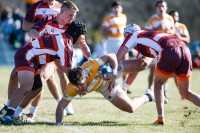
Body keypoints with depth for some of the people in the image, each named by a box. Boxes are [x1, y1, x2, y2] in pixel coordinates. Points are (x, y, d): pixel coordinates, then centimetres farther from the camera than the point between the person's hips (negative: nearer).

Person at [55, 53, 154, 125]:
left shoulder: (92, 66, -45)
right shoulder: (71, 89, -37)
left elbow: (111, 56, -32)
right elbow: (61, 106, -27)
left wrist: (114, 74, -42)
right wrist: (58, 125, -38)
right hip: (104, 87, 2)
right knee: (130, 108, -1)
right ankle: (146, 98, 35)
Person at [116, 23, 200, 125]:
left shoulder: (134, 35, 19)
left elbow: (118, 56, 13)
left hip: (170, 52, -7)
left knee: (158, 84, 17)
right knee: (185, 93, 15)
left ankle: (160, 118, 11)